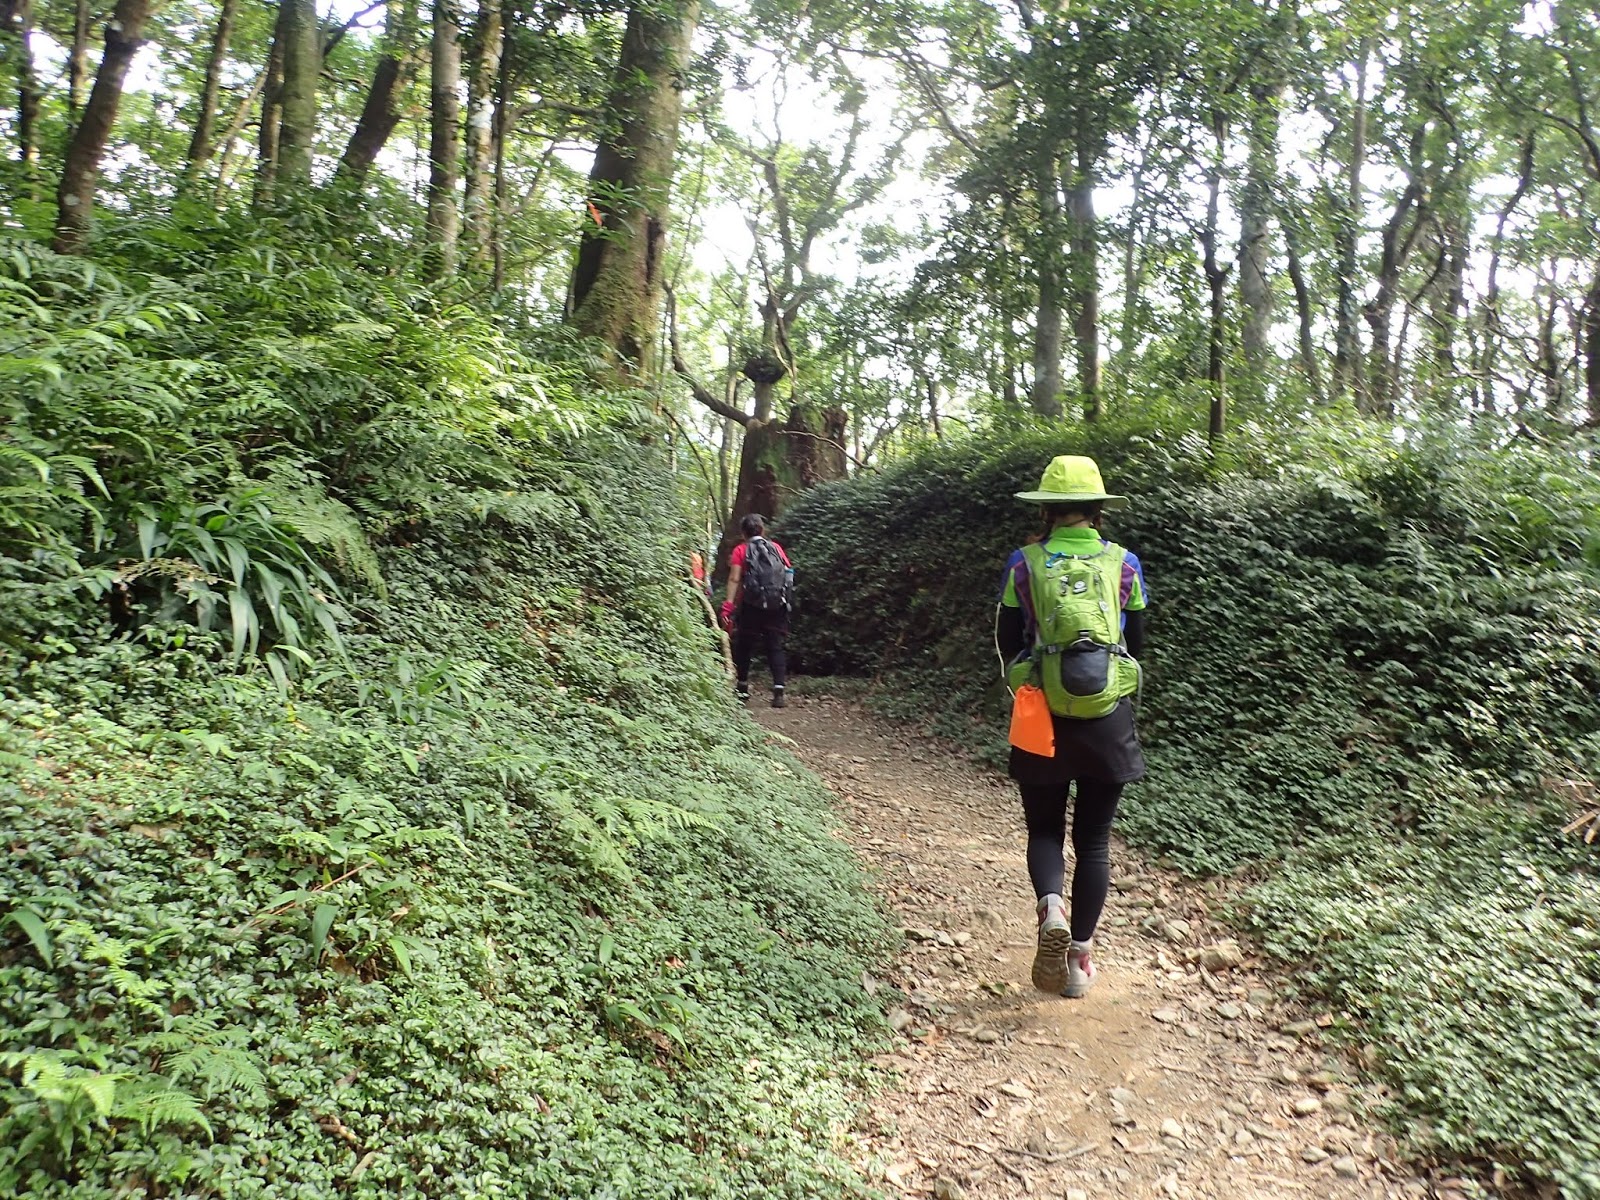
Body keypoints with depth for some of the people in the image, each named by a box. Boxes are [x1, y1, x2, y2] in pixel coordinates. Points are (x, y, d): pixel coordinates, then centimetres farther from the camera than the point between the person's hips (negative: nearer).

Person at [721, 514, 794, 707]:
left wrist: (728, 605, -14)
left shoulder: (741, 550, 1)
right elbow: (788, 573, 6)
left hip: (751, 606, -2)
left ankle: (742, 688, 24)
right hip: (777, 606, 2)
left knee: (744, 646, 14)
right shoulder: (776, 548, 9)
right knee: (775, 647, 3)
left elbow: (734, 579, -10)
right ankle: (779, 691, -10)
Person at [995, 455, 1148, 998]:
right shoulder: (1123, 564, -1)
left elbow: (1008, 641, 3)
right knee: (1093, 838, 13)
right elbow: (1136, 643, 8)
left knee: (1045, 828, 16)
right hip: (1109, 720, 1)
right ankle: (1080, 957, 18)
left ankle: (1051, 909, -11)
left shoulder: (1025, 563, -5)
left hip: (1043, 718, -1)